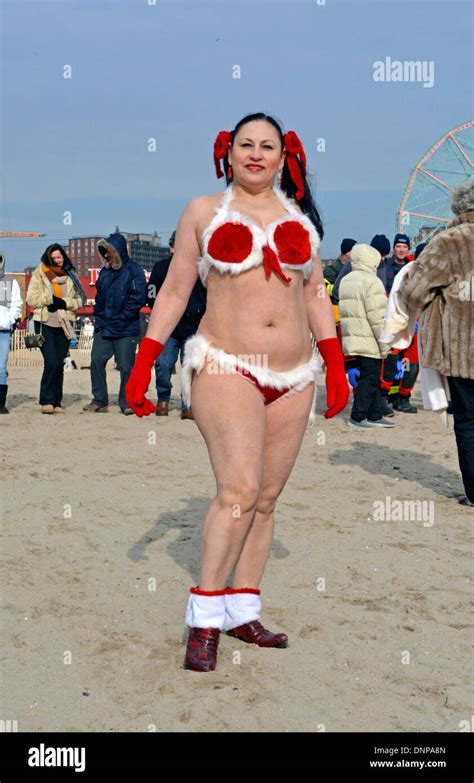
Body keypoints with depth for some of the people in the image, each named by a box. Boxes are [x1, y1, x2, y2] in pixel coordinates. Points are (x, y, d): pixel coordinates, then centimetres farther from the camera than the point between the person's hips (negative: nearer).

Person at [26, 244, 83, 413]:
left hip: (63, 325, 3)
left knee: (59, 364, 4)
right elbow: (31, 298, -3)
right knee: (51, 362, -14)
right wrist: (50, 299, -13)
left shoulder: (71, 275, 10)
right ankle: (47, 401, -7)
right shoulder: (39, 274, 2)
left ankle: (56, 402, 12)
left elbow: (79, 300, 9)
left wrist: (64, 303, -9)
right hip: (45, 324, -3)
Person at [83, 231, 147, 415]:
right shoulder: (105, 271, 14)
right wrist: (99, 316, 7)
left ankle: (127, 403, 9)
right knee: (96, 360, 0)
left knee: (126, 366, -1)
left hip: (126, 329, -6)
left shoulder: (133, 271, -5)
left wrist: (121, 318, -14)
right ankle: (100, 401, 9)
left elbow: (138, 298, -11)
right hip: (103, 327, 6)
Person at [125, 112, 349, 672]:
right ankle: (204, 617, -11)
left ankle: (241, 612, 14)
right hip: (225, 367, -4)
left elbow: (316, 295, 18)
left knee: (266, 499, 4)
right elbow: (175, 290, 7)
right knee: (239, 488, -20)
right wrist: (143, 364, 1)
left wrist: (335, 366, 10)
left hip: (293, 376, 4)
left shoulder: (299, 215, 17)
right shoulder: (203, 211, 8)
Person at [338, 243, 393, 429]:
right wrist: (385, 343, -12)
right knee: (369, 378, -2)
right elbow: (377, 316, -17)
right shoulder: (371, 282, -13)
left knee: (371, 377, 14)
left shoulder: (346, 281, 16)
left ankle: (375, 415, 18)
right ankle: (357, 416, -1)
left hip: (352, 338, 9)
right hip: (369, 341, -9)